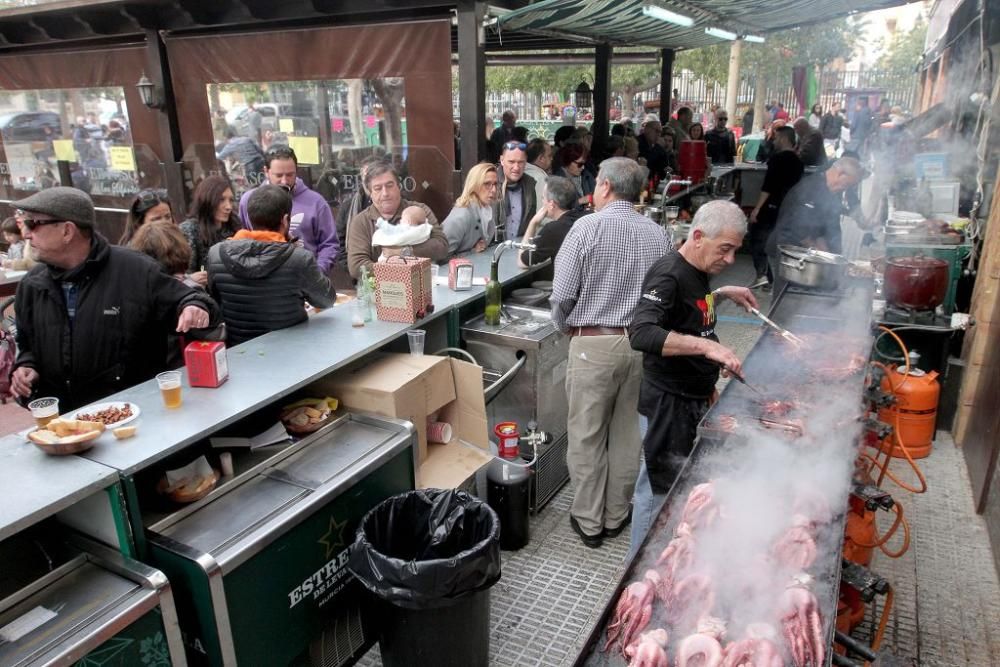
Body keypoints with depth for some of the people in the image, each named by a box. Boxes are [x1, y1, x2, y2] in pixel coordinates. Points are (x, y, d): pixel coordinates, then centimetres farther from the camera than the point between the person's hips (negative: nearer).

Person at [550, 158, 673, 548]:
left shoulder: (587, 227, -10)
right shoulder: (658, 235, 1)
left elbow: (561, 296, -11)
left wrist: (566, 327, 8)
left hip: (594, 344, -4)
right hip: (641, 343, 4)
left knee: (587, 436, 10)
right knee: (627, 433, 16)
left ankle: (589, 522, 21)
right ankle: (616, 516, 30)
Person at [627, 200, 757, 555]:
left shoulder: (697, 271, 7)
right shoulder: (668, 274, -22)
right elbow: (641, 333, -36)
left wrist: (722, 293, 13)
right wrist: (706, 346, -40)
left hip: (694, 398, 10)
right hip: (667, 404, -10)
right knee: (658, 487, 5)